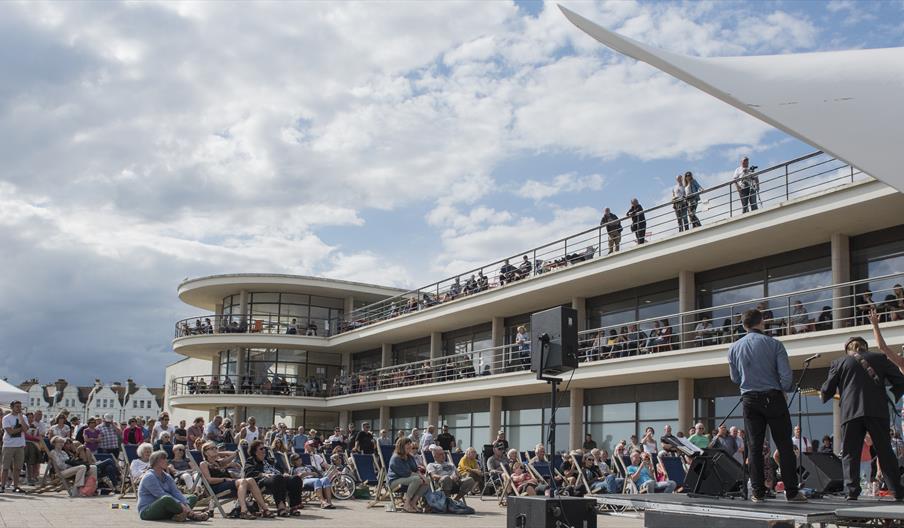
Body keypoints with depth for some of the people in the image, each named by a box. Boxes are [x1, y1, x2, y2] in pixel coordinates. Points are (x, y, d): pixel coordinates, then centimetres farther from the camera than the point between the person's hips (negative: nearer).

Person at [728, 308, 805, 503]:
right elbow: (786, 375, -10)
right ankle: (791, 492, 1)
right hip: (773, 397, -3)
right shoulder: (774, 344, -5)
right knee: (784, 445, 2)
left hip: (749, 400, 3)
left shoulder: (734, 348, 5)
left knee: (755, 446, 7)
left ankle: (758, 492, 6)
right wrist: (784, 390, 8)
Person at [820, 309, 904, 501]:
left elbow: (827, 391, 7)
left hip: (851, 413, -1)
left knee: (849, 454, 4)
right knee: (885, 452, 9)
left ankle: (852, 491, -6)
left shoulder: (839, 362, 10)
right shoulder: (879, 358, 13)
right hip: (878, 411, 1)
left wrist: (823, 396, 28)